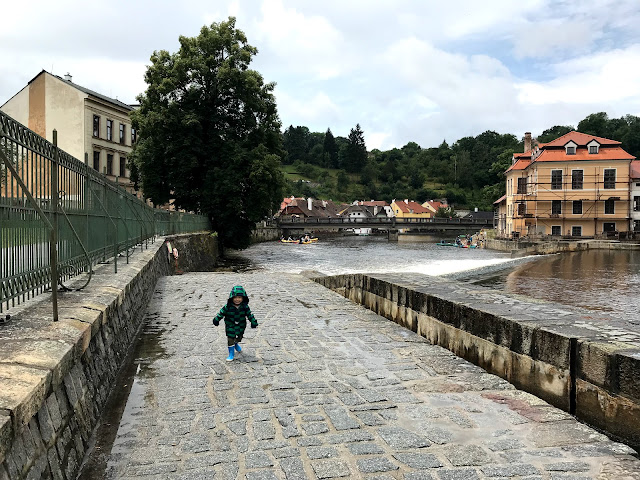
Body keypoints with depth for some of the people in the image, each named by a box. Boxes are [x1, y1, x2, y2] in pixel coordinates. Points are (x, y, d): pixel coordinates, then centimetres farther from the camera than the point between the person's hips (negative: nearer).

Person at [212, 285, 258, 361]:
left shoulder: (245, 307, -16)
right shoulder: (228, 307, -22)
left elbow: (249, 315, -6)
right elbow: (221, 313, -11)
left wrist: (253, 322, -3)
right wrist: (216, 319, -10)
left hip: (241, 326, 3)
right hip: (230, 326, -3)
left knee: (239, 337, 21)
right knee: (230, 339, 0)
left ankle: (236, 344, 55)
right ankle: (231, 353, 18)